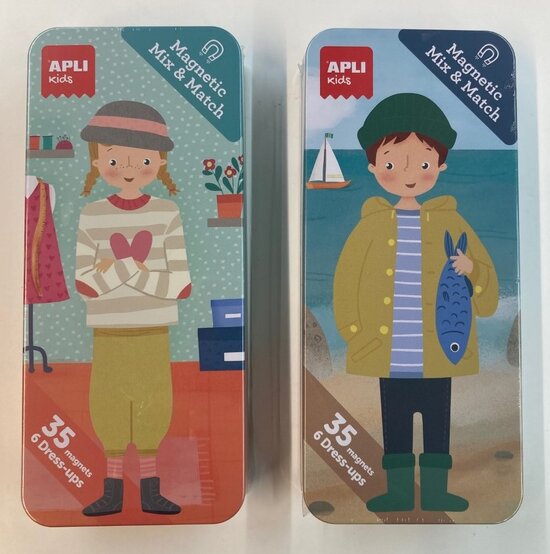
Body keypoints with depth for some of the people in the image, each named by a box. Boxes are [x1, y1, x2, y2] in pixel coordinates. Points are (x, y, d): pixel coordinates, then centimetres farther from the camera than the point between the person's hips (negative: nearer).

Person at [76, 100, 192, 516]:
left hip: (152, 332, 0)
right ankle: (112, 491, 24)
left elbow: (181, 284, -10)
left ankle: (151, 491, 22)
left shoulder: (167, 214, -4)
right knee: (108, 407, 6)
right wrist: (134, 268, -20)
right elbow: (84, 284, -7)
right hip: (109, 333, 1)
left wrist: (120, 269, -17)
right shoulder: (92, 216, -2)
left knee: (153, 405, 6)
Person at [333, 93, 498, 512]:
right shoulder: (372, 224, 0)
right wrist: (356, 334, -5)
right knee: (395, 422, 10)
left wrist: (470, 268, -18)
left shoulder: (450, 222, 1)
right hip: (389, 355, 0)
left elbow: (487, 281, 5)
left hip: (438, 354, 0)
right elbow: (346, 281, 1)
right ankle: (399, 491, 24)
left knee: (437, 422, 10)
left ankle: (435, 490, 26)